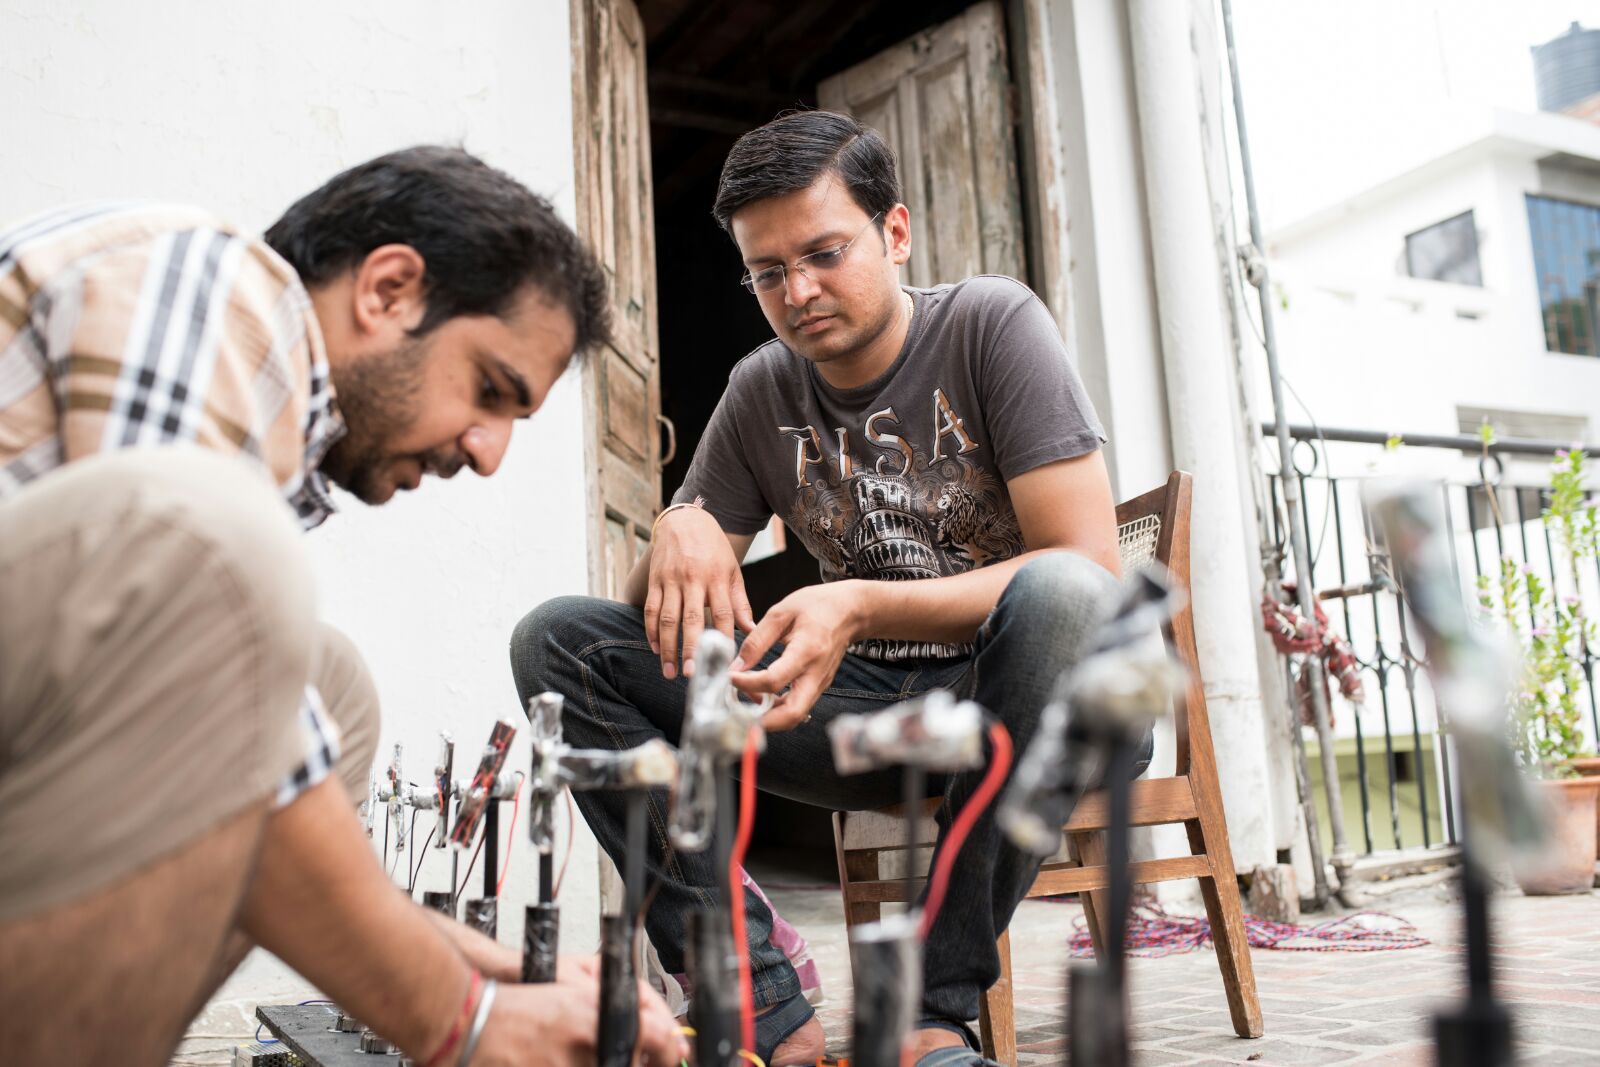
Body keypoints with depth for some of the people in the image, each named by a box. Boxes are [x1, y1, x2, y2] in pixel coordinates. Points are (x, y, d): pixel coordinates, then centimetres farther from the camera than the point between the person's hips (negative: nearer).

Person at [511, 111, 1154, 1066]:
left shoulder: (995, 325, -8)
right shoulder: (761, 392, 5)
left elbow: (1089, 566, -17)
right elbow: (664, 615, 7)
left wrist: (864, 607, -29)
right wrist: (679, 533, -18)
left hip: (1030, 698, -4)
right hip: (870, 709, 4)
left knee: (1059, 594, -39)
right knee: (559, 639, -9)